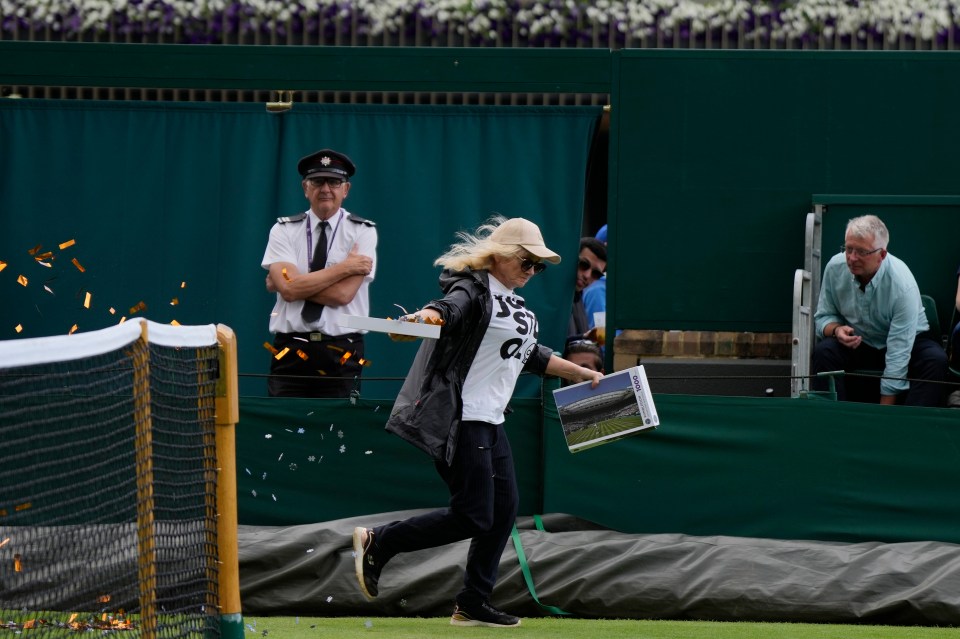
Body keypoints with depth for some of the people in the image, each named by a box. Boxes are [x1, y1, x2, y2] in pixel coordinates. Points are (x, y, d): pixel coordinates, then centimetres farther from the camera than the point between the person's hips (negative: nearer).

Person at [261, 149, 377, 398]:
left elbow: (342, 294, -10)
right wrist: (344, 268, -9)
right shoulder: (284, 230, 7)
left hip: (341, 356, -1)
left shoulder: (362, 232, 3)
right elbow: (289, 290, -8)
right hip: (290, 350, 1)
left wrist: (286, 282, -5)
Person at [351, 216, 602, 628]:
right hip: (460, 420, -10)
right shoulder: (475, 290, -10)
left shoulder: (513, 302, 19)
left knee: (504, 509, 9)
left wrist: (581, 374, 35)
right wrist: (425, 316, -55)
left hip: (489, 423, 10)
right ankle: (377, 543, -1)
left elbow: (531, 356, 32)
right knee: (473, 516, -12)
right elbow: (450, 307, -33)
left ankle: (473, 604, 17)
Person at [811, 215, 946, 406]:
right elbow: (823, 317, 0)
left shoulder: (903, 284, -29)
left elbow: (898, 356, -29)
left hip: (909, 342, -3)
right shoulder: (835, 267, -16)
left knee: (935, 360, -34)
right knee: (823, 351, -27)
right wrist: (836, 330, -27)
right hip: (858, 344, 3)